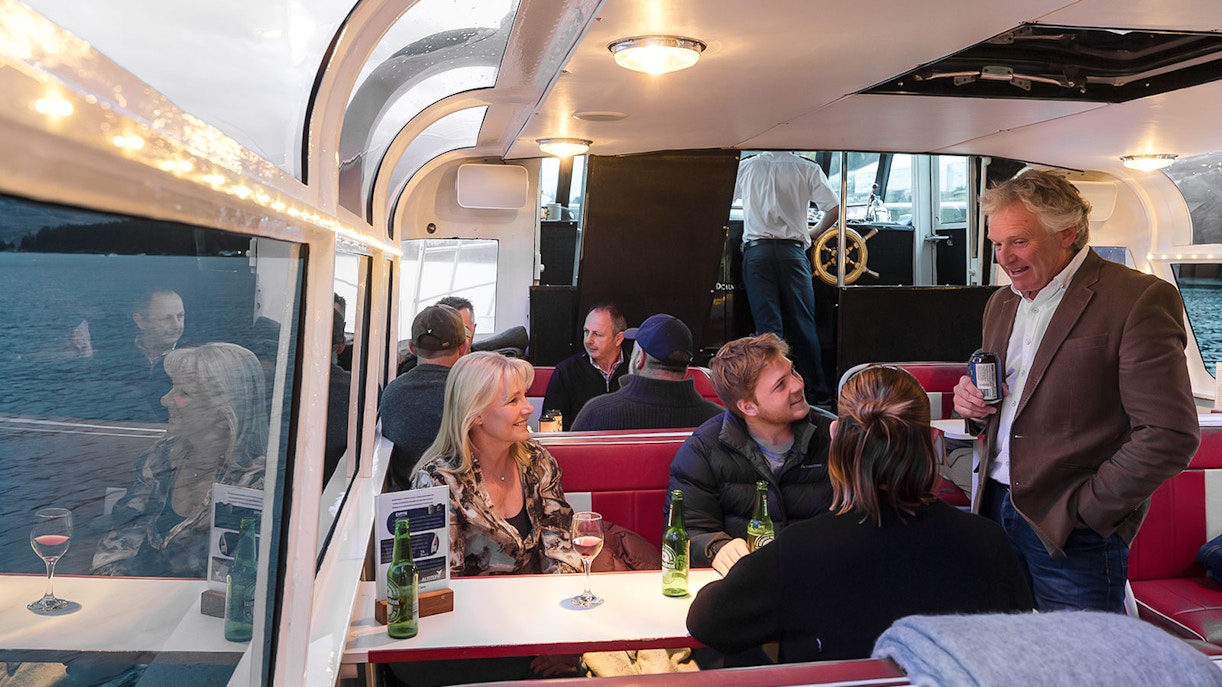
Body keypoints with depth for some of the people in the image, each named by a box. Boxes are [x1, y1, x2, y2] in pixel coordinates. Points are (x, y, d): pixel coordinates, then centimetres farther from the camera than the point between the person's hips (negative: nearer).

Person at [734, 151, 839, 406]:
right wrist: (813, 232, 21)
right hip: (792, 250, 0)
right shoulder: (808, 169, 7)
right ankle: (819, 394, 10)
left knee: (767, 325, -2)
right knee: (803, 324, 4)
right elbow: (834, 210, 3)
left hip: (756, 249, 0)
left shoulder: (745, 167, 10)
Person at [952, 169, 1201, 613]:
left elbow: (1170, 435, -16)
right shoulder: (1001, 303, 13)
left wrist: (1084, 509, -14)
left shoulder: (1138, 299, -11)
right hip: (997, 508, 6)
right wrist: (973, 406, 0)